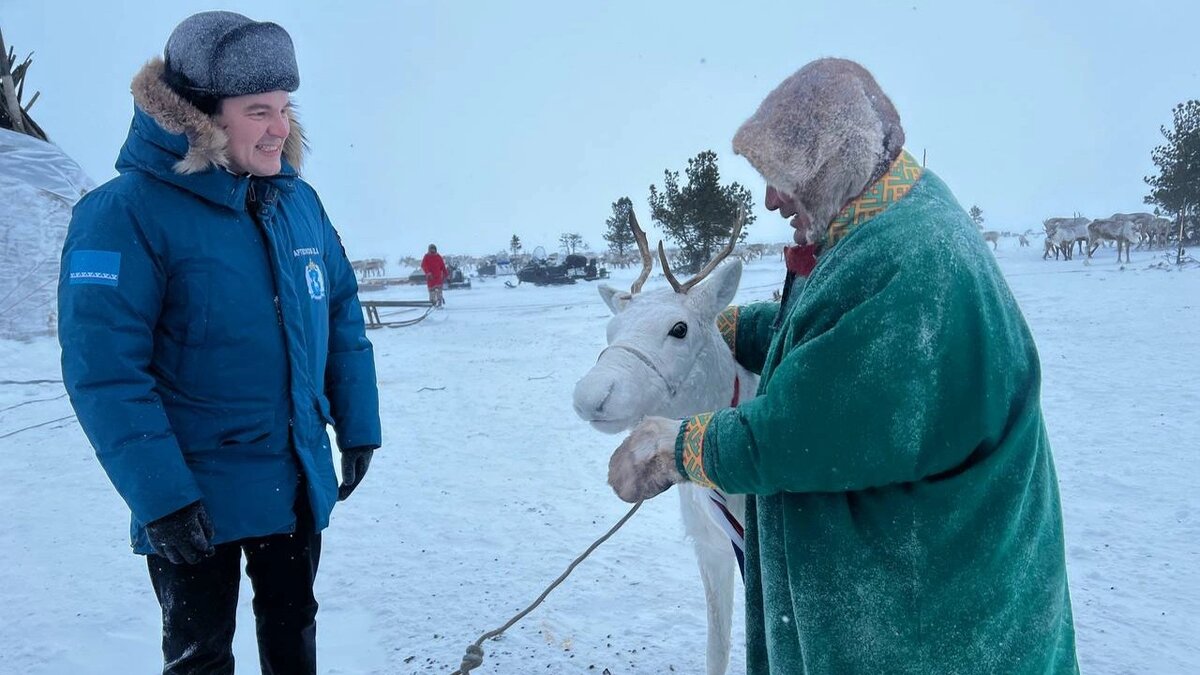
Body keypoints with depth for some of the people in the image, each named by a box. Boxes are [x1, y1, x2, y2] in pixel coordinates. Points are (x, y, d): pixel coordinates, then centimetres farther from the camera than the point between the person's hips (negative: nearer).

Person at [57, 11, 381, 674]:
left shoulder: (299, 201, 1)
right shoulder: (126, 211, -18)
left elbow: (343, 317, 8)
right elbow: (104, 370, -21)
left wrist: (357, 426, 8)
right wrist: (159, 495, -22)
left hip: (299, 482, 5)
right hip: (195, 498, -5)